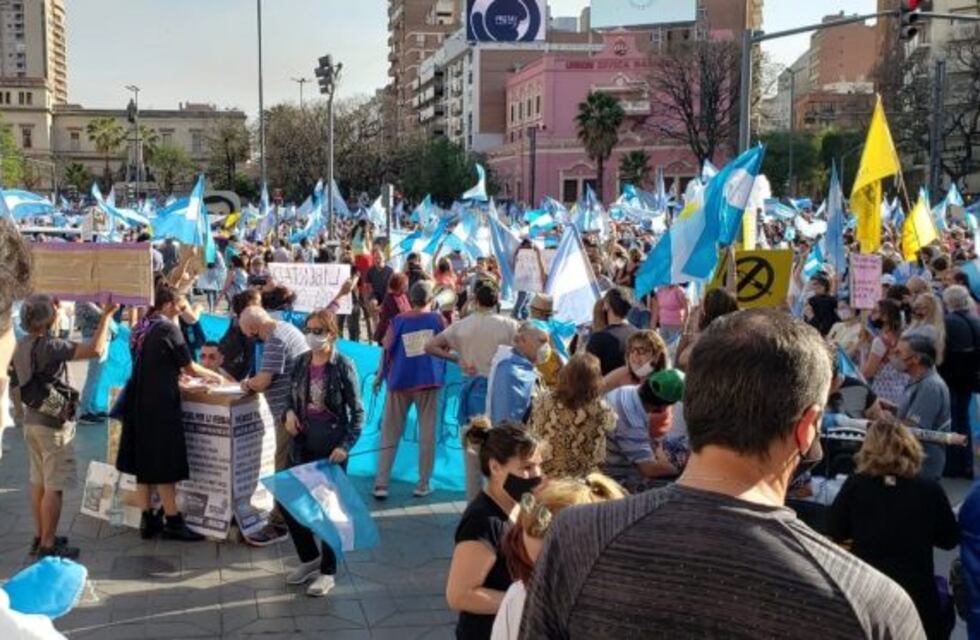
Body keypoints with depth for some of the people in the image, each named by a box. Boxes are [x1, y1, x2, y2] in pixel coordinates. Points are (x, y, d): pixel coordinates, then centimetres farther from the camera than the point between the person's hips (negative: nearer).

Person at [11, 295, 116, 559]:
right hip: (53, 424, -9)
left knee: (38, 483, 16)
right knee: (54, 487, -2)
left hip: (32, 420, 9)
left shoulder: (23, 346, 5)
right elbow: (95, 350, -32)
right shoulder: (49, 346, -22)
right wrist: (106, 315, -24)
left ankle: (40, 537, 24)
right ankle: (48, 546, 2)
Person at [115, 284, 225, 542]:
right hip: (161, 404, -8)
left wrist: (176, 373, 23)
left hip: (138, 402, 8)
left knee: (144, 463, 11)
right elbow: (190, 368, -8)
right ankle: (173, 523, 6)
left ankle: (148, 521, 17)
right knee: (165, 465, -1)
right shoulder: (167, 328, -12)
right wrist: (213, 376, 9)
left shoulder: (140, 328, 10)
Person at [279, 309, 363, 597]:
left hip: (331, 448, -5)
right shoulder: (301, 362, 3)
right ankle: (309, 557, 29)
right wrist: (289, 412, -7)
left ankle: (327, 571, 20)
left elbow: (357, 412, -9)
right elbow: (290, 396, 15)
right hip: (301, 445, 6)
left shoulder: (343, 366, -12)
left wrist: (346, 446, -19)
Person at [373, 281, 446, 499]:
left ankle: (381, 484, 4)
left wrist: (380, 376, 10)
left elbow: (387, 350, -1)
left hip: (400, 381, 1)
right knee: (427, 433, 5)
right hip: (428, 381, -1)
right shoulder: (437, 318, 1)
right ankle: (423, 485, 7)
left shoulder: (399, 320, 0)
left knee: (390, 434, 7)